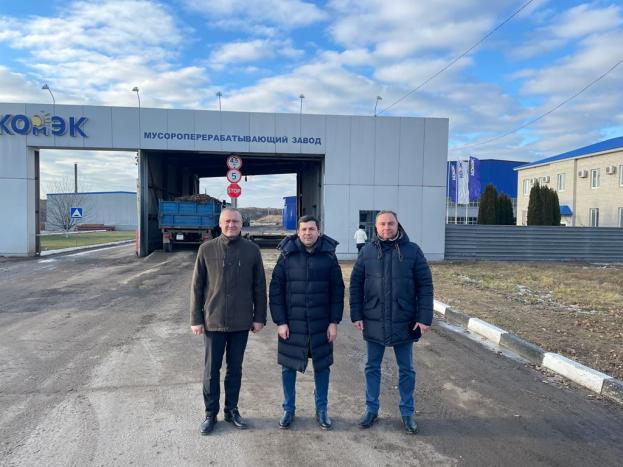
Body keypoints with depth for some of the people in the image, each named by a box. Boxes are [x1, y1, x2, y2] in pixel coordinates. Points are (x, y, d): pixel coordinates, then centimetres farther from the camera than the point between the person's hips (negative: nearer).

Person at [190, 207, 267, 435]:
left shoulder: (252, 250, -2)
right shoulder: (207, 249, -3)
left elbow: (259, 286, 2)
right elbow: (196, 286, 0)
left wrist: (259, 317, 1)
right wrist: (196, 319, -2)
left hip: (241, 322, 1)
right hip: (213, 321, -1)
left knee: (235, 369, 14)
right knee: (211, 370, 10)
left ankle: (231, 410, 30)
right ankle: (210, 413, 25)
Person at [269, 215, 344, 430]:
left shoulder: (328, 256, -1)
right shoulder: (287, 256, -4)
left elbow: (337, 290, 1)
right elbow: (275, 290, -3)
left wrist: (334, 322, -3)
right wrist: (280, 322, -8)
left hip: (321, 324, 1)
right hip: (291, 323, 0)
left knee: (322, 366, 11)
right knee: (288, 367, 9)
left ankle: (322, 410, 29)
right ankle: (289, 409, 28)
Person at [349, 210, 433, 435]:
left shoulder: (412, 250, -4)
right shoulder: (367, 251, 0)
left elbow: (425, 285, -4)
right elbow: (355, 285, 3)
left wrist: (424, 317, -9)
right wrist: (356, 315, -2)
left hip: (404, 322, -1)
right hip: (373, 322, 1)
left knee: (406, 370, 12)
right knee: (372, 367, 13)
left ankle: (407, 413, 29)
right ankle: (371, 409, 30)